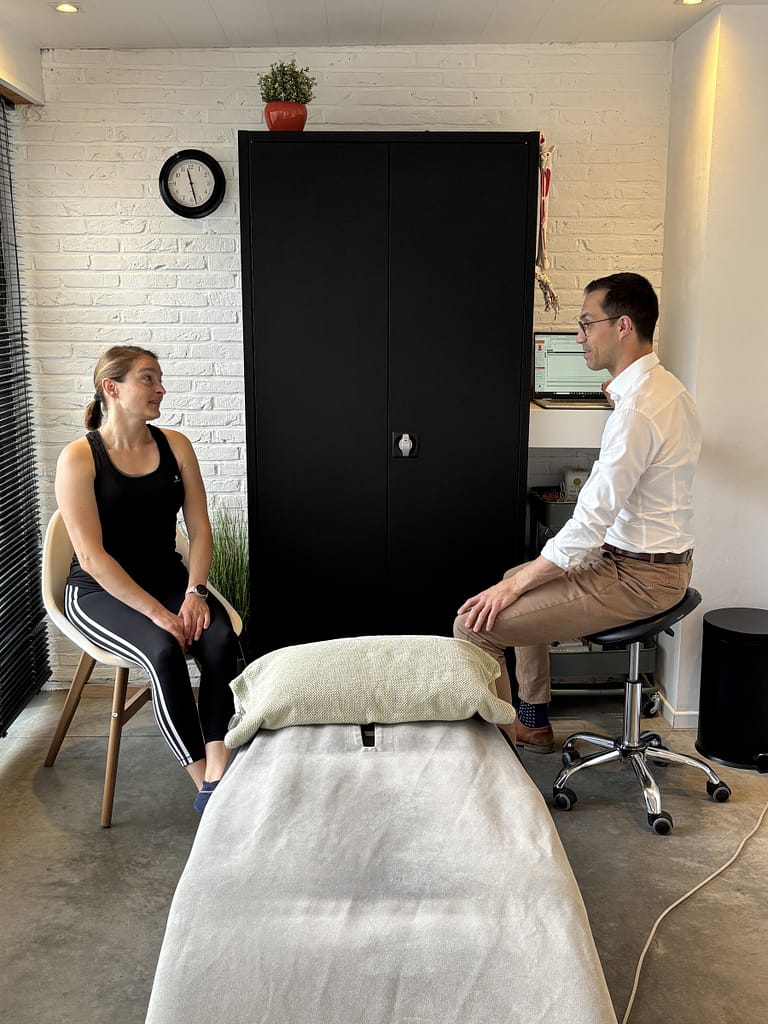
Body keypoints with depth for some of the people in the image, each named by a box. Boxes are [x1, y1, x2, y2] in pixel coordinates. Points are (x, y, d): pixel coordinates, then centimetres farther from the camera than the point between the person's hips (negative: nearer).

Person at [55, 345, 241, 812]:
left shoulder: (175, 445, 3)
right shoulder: (79, 458, -12)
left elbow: (200, 528, 1)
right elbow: (91, 555, -18)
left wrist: (194, 591, -16)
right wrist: (157, 613, -25)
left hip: (166, 576, 5)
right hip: (100, 590, -4)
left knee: (221, 636, -26)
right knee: (164, 650, -32)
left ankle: (218, 770, -25)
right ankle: (204, 783, -21)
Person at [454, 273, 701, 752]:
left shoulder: (637, 411, -25)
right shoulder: (666, 387, 7)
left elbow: (589, 524, -25)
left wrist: (513, 586, -19)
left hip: (637, 576, -11)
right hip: (660, 560, 11)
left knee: (477, 624, -14)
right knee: (522, 580, 27)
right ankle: (534, 724, 32)